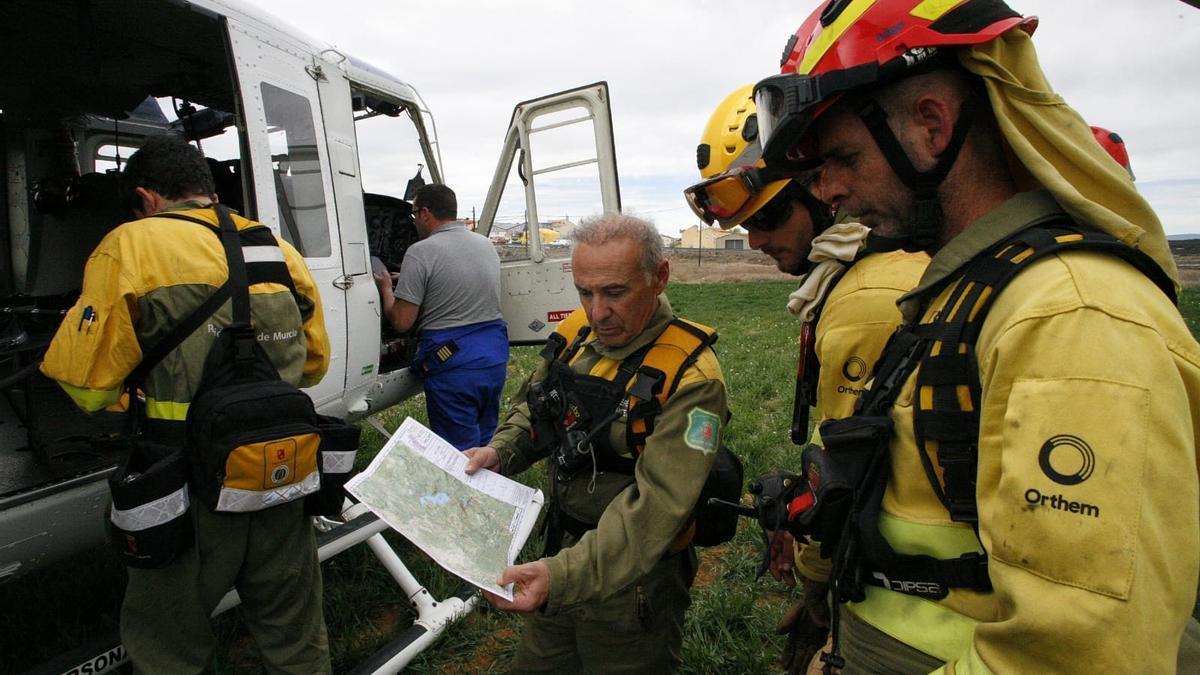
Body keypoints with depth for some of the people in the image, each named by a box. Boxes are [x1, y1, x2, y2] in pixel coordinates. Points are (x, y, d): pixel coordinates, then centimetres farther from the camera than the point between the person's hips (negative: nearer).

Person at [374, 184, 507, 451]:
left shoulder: (421, 253, -13)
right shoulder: (487, 245, 9)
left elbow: (401, 322, -13)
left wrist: (386, 288, 8)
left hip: (451, 361, -7)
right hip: (495, 354, 7)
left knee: (460, 451, 4)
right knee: (486, 441, 21)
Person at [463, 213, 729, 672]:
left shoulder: (690, 378, -25)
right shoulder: (575, 335, -4)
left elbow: (656, 505, -29)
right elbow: (532, 410, 12)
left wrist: (564, 575, -37)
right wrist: (499, 452, -7)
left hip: (634, 580, -6)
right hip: (562, 557, 6)